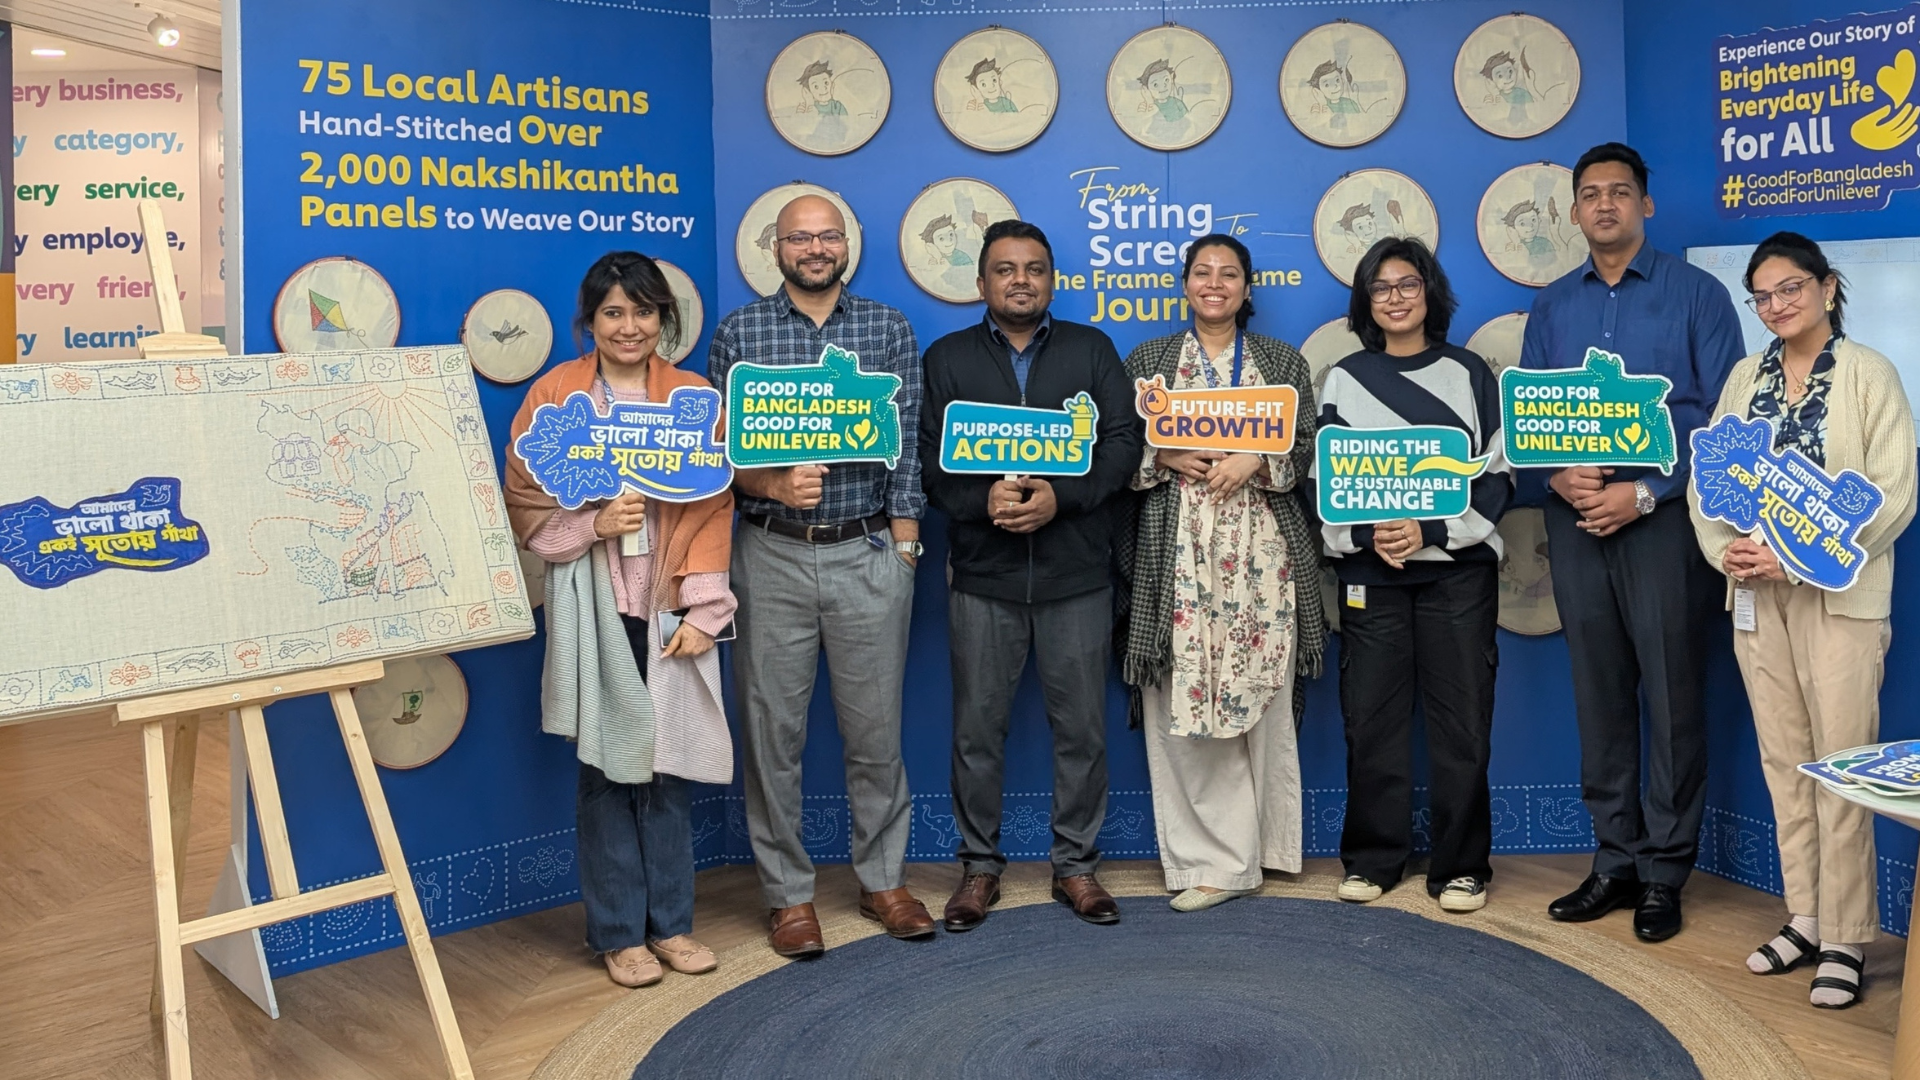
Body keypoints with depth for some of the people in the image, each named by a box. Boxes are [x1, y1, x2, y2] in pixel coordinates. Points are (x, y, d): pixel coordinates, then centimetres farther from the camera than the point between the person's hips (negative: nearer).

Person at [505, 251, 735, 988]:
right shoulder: (555, 394, 1)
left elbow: (713, 510, 2)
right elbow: (525, 504, 1)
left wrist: (700, 610, -5)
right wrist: (593, 523, -16)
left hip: (672, 608, 2)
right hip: (592, 606, -1)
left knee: (669, 763, 6)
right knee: (607, 765, 3)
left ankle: (670, 921, 21)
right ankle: (618, 932, 16)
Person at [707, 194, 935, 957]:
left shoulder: (888, 330, 5)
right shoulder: (738, 334, 3)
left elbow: (907, 446, 4)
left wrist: (904, 549, -1)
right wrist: (774, 485, -17)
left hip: (869, 553, 1)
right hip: (772, 556, 0)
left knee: (875, 726, 8)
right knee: (773, 729, 6)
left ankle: (883, 880, 25)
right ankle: (788, 893, 20)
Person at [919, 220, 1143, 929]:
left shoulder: (1091, 350, 9)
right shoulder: (947, 358, 9)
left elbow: (1123, 442, 0)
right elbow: (926, 455, 0)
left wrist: (1060, 497, -15)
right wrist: (982, 500, -17)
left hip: (1076, 575, 0)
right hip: (983, 577, 0)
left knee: (1081, 728, 6)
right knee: (977, 729, 5)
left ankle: (1076, 865, 20)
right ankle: (980, 866, 20)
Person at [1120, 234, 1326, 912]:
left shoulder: (1283, 362, 13)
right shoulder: (1149, 360, 13)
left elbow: (1306, 447, 7)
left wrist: (1255, 462, -10)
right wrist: (1168, 459, -10)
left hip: (1261, 549, 1)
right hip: (1177, 551, 0)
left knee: (1261, 696, 0)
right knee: (1180, 701, -5)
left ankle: (1253, 846, 13)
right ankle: (1208, 859, 4)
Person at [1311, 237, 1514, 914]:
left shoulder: (1469, 374, 7)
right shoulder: (1343, 380, 9)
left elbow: (1497, 476, 2)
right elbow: (1323, 479, 6)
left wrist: (1431, 530, -12)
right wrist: (1366, 535, -12)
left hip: (1458, 567, -1)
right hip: (1369, 569, 1)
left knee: (1460, 717, -1)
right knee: (1372, 715, 1)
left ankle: (1461, 865, 10)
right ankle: (1372, 859, 14)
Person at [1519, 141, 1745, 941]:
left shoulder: (1696, 294, 2)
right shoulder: (1552, 307, 13)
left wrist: (1645, 492, -14)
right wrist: (1559, 479, -9)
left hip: (1662, 517, -3)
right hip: (1575, 518, 4)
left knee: (1672, 697, -1)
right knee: (1599, 695, 8)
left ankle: (1664, 873, 10)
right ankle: (1615, 861, 19)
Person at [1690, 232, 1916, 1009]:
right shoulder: (1745, 376, 11)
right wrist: (1726, 551, -9)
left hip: (1837, 593, -5)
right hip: (1757, 593, 5)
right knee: (1782, 761, 9)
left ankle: (1846, 938, 6)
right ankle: (1804, 920, 19)